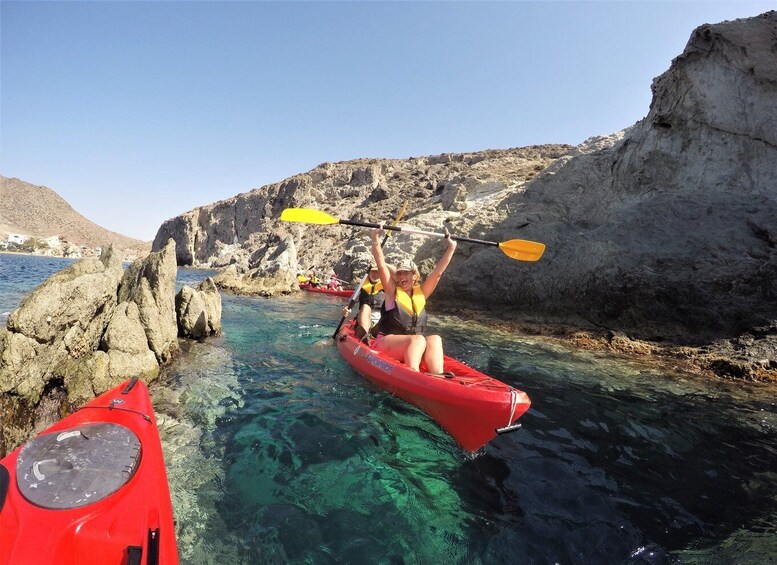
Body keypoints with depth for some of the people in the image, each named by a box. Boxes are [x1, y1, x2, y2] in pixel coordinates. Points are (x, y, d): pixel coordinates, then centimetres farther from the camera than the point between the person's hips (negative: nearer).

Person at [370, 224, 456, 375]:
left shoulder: (421, 293, 12)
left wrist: (451, 247, 5)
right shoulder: (392, 291, 3)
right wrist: (376, 238, -15)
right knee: (418, 339, -32)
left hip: (413, 348, 4)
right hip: (386, 343, -4)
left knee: (435, 339, -26)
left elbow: (437, 272, 7)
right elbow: (381, 266, -8)